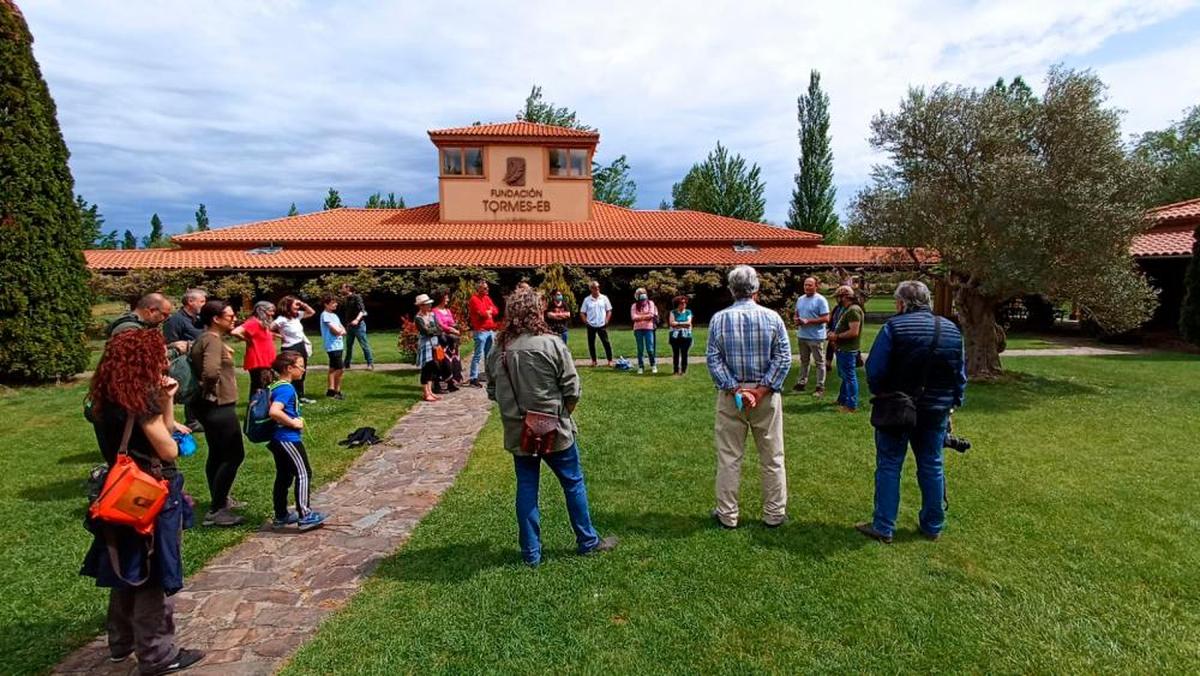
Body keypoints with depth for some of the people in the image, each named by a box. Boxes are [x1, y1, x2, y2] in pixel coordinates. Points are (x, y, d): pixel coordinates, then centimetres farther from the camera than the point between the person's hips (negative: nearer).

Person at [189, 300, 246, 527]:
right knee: (234, 455, -6)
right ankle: (216, 510, -3)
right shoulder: (212, 340, -19)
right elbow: (211, 371, -35)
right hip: (219, 406, -11)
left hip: (212, 406, 11)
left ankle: (218, 501, 32)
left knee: (217, 455, 19)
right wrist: (211, 387, -16)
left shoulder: (204, 339, 13)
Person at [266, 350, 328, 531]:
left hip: (279, 440, 10)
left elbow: (275, 409, 25)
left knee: (283, 476, 17)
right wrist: (293, 423, -21)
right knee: (303, 474, -4)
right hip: (288, 439, -10)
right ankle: (304, 516, -2)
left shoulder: (276, 386, 12)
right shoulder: (286, 389, -19)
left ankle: (281, 516, 25)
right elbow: (274, 412, -33)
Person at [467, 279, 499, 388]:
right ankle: (474, 379, -7)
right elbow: (482, 313, -17)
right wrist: (490, 311, 1)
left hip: (491, 330, 8)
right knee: (478, 355, -8)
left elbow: (496, 311, 11)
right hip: (481, 331, -8)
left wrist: (488, 312, -7)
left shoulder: (487, 298, 16)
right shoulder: (474, 299, -8)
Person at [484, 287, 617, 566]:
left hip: (517, 433, 4)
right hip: (554, 429, -3)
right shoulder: (552, 344, -16)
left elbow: (493, 392, 4)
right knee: (573, 483, 13)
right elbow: (572, 388, -13)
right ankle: (588, 541, 27)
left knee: (526, 488, 13)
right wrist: (562, 413, 4)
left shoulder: (498, 352, -4)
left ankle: (531, 552, 21)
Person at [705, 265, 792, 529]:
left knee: (728, 457, 9)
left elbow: (713, 359, -9)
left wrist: (735, 389, -10)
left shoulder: (719, 318, -4)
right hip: (766, 394, 0)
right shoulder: (772, 317, -4)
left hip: (730, 395, 0)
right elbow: (783, 357, -9)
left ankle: (727, 515, 17)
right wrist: (763, 389, -11)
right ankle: (774, 514, 21)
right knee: (772, 457, 12)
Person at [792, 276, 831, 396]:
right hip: (802, 336, 7)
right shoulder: (800, 299, 11)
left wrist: (808, 321, -22)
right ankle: (802, 382, 28)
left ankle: (820, 387, 6)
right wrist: (797, 320, -4)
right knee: (804, 361, 18)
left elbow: (826, 319, -17)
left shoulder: (820, 300, -12)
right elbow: (796, 314, 21)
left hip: (816, 337, -7)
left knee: (819, 363, 1)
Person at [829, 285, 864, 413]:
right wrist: (834, 334, 9)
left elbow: (853, 332, -26)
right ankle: (842, 400, 34)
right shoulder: (846, 309, 14)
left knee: (849, 377, -4)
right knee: (844, 376, 21)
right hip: (843, 349, 11)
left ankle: (851, 405, 3)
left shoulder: (854, 310, -20)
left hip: (848, 350, -11)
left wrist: (837, 336, -17)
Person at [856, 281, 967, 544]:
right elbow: (960, 373, 10)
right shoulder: (951, 329, 4)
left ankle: (883, 527, 9)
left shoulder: (894, 327, -13)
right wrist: (954, 401, 20)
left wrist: (881, 394, 4)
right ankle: (933, 526, 26)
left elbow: (875, 371, -14)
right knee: (932, 467, 15)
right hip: (936, 411, 5)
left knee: (889, 466, 4)